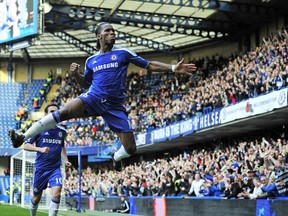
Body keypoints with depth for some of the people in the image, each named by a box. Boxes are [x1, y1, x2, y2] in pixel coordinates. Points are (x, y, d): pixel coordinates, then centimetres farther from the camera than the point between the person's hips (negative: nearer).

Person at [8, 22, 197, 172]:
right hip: (93, 98, 0)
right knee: (63, 112, -29)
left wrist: (173, 68, -7)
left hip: (115, 106, 0)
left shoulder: (123, 53, 5)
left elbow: (149, 65, 5)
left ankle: (116, 156, 36)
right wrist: (76, 74, 3)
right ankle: (23, 137, -27)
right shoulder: (91, 60, 13)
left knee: (130, 149, -4)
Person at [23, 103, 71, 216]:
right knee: (36, 198, 10)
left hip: (55, 168, 2)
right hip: (40, 168, -2)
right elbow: (26, 145, -8)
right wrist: (40, 149, -24)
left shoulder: (62, 131, 8)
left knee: (56, 194, -21)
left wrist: (66, 159, 13)